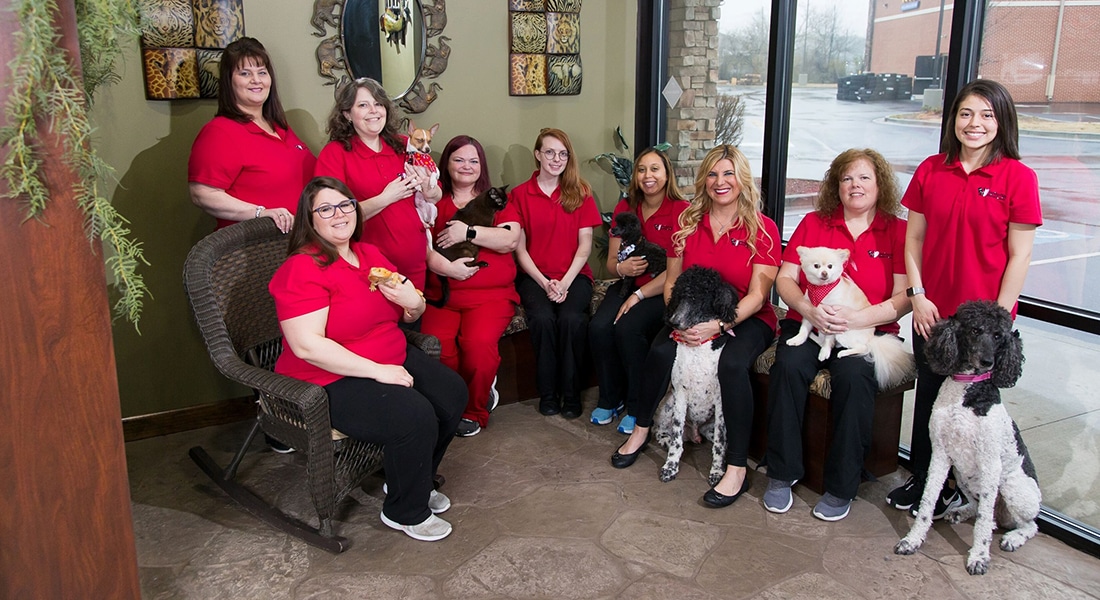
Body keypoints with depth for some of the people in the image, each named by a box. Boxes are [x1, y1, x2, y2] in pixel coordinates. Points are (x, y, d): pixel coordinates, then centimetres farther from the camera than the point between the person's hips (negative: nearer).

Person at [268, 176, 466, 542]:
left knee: (452, 393, -5)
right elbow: (307, 346, -26)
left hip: (392, 359, 9)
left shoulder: (369, 254, 9)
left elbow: (409, 315, 17)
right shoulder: (303, 269, -17)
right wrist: (378, 371, -25)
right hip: (330, 380, -9)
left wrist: (413, 302, -9)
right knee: (415, 416, -26)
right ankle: (406, 512, -1)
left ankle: (415, 479, 18)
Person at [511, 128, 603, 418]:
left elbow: (584, 244, 3)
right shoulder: (519, 195, 6)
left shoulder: (580, 193, 9)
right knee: (543, 318, -30)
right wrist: (544, 283, -11)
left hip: (573, 275, 1)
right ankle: (547, 393, -12)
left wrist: (565, 282, -11)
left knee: (571, 318, -29)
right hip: (534, 275, 0)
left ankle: (571, 393, -12)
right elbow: (520, 248, 2)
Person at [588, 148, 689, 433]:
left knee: (628, 328, -30)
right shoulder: (625, 208, 9)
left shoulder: (681, 210, -9)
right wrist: (622, 267, -14)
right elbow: (611, 260, 11)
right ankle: (611, 399, 0)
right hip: (628, 284, 5)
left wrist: (639, 295, -19)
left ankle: (638, 407, -10)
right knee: (599, 327, -23)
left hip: (663, 291, -5)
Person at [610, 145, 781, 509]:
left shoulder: (763, 229, -7)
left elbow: (757, 295, -12)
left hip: (746, 319, -3)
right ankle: (641, 431, 0)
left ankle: (737, 468, -24)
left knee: (732, 363, -34)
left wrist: (718, 324, -25)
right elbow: (671, 281, 7)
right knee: (660, 352, -25)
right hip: (694, 315, 3)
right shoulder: (688, 222, 5)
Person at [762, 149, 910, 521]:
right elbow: (784, 279, 7)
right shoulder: (814, 223, 13)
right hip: (807, 325, 2)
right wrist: (809, 310, -13)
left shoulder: (899, 231, 6)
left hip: (869, 333, -1)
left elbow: (904, 298, -4)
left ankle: (841, 487, -18)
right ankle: (781, 475, -16)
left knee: (854, 376, -33)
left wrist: (856, 318, -19)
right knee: (789, 366, -29)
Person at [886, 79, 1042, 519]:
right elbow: (914, 238, 6)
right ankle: (921, 480, 29)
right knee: (928, 396, 14)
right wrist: (918, 295, -2)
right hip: (932, 312, 4)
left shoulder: (1018, 177, -7)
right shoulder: (931, 170, 3)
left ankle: (956, 488, 24)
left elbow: (1019, 255, -7)